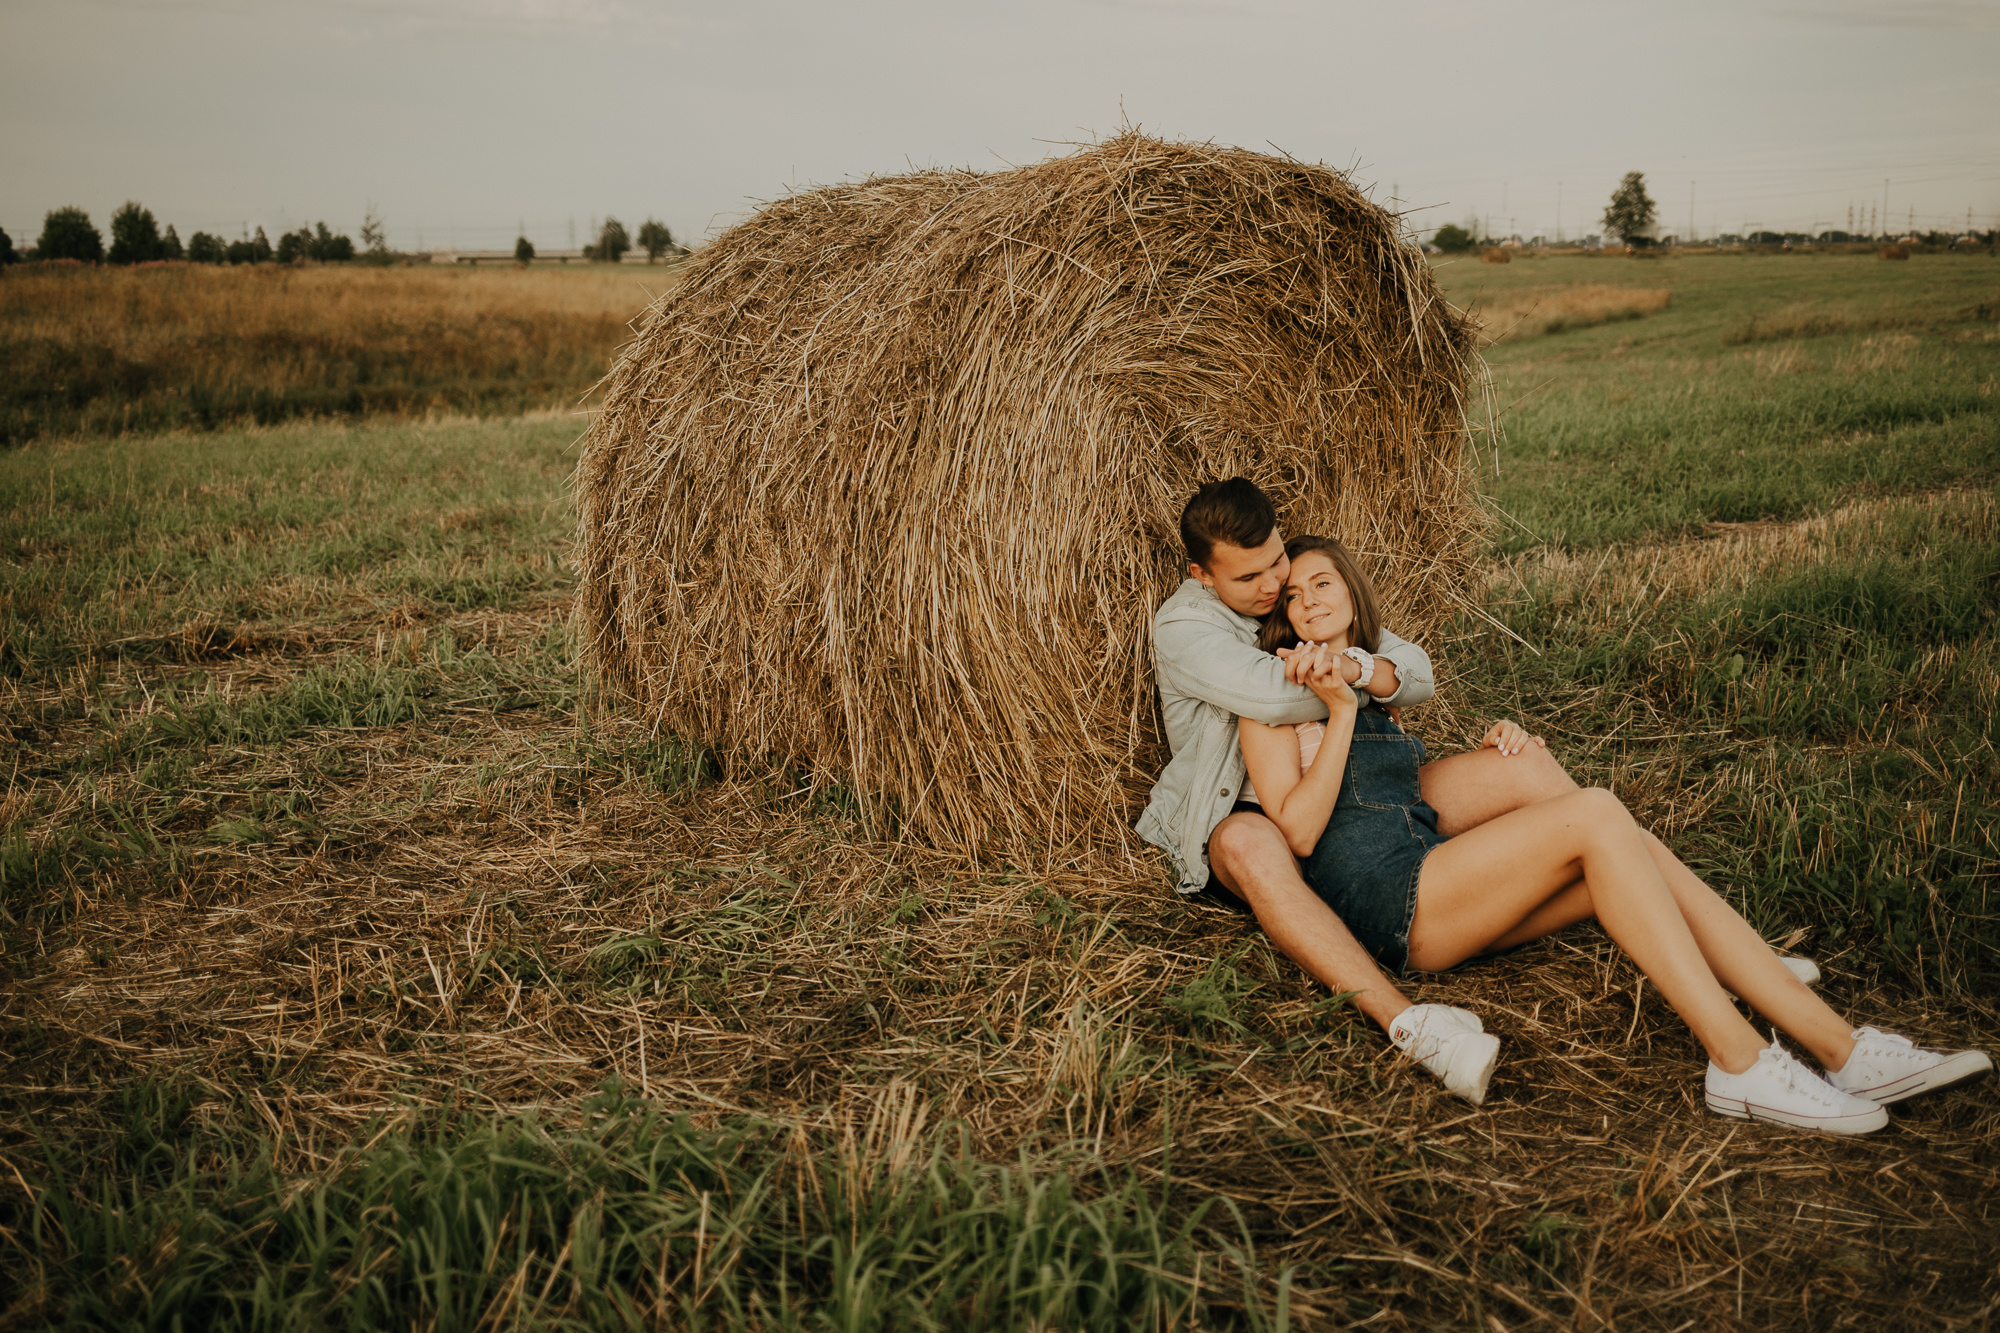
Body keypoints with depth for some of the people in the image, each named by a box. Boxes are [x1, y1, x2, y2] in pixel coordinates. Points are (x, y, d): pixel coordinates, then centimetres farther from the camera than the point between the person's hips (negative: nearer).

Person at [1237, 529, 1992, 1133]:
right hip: (1377, 900, -7)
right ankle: (1738, 1064, -28)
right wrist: (1340, 709, -13)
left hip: (1430, 880, 7)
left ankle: (1841, 1049, -20)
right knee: (1594, 816, -23)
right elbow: (1300, 830, -9)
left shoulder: (1372, 685, 27)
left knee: (1632, 852, -14)